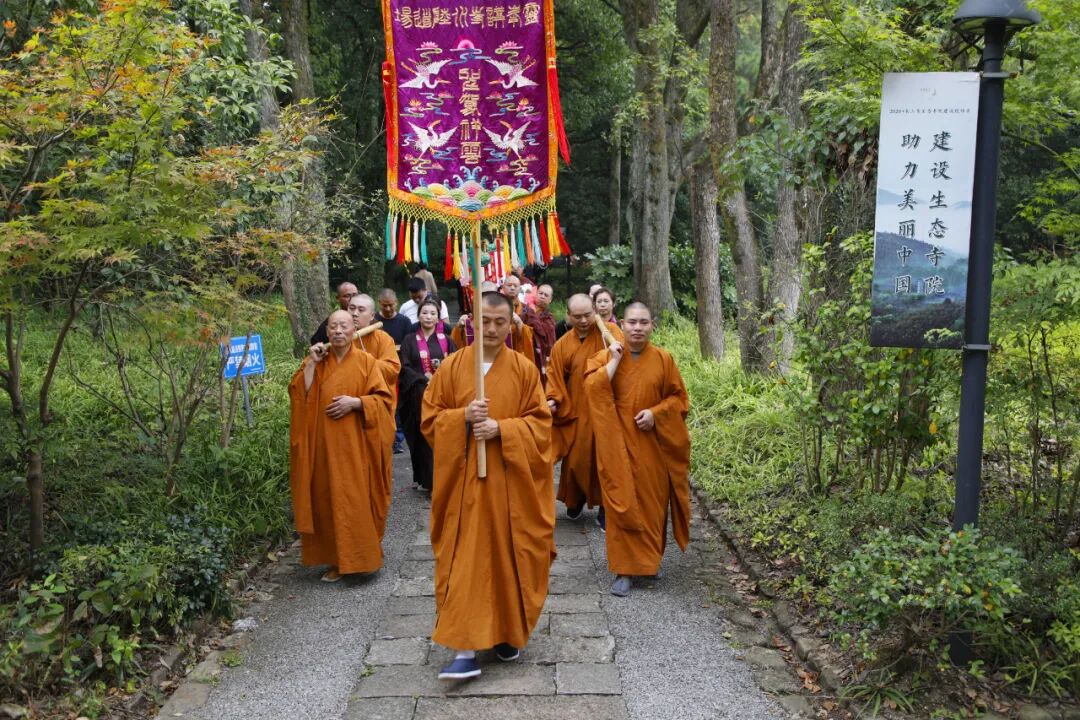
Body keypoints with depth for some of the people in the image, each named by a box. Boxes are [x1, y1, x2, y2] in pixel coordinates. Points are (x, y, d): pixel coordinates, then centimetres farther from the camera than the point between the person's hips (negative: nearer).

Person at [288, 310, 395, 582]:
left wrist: (355, 402, -16)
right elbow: (298, 395, -2)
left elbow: (384, 398, -3)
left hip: (356, 445, -3)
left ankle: (365, 556, 11)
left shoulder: (366, 362, 1)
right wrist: (311, 363, -8)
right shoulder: (315, 362, 10)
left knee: (358, 501, -2)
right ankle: (337, 559, 13)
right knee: (329, 501, 4)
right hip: (325, 445, 3)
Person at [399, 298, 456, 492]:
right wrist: (425, 378, -14)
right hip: (418, 395, -1)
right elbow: (404, 367, -2)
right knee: (423, 436, -5)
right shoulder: (410, 340, 8)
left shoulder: (446, 341, 11)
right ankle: (426, 478, 0)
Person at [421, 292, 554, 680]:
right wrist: (463, 416, -16)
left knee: (508, 556, 9)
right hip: (464, 480, 0)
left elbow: (540, 422, -1)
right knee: (465, 559, -3)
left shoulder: (524, 368, 1)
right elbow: (430, 418, 3)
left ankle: (508, 633, 28)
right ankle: (466, 648, 0)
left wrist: (501, 427, -17)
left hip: (510, 482, 0)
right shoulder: (452, 366, 2)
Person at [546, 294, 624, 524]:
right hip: (575, 412, 2)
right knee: (576, 458, 9)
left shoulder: (609, 331, -3)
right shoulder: (562, 346, 2)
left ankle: (605, 507, 17)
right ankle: (576, 498, 34)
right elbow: (555, 378, 3)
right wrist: (553, 400, -13)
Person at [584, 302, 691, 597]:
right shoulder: (605, 357, 2)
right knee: (622, 504, -3)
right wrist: (613, 361, -15)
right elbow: (592, 389, -13)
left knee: (653, 502, 8)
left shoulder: (663, 359, 3)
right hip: (619, 445, -1)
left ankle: (650, 559, 28)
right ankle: (624, 569, 3)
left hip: (652, 445, 1)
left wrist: (656, 413, -12)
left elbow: (678, 398, 5)